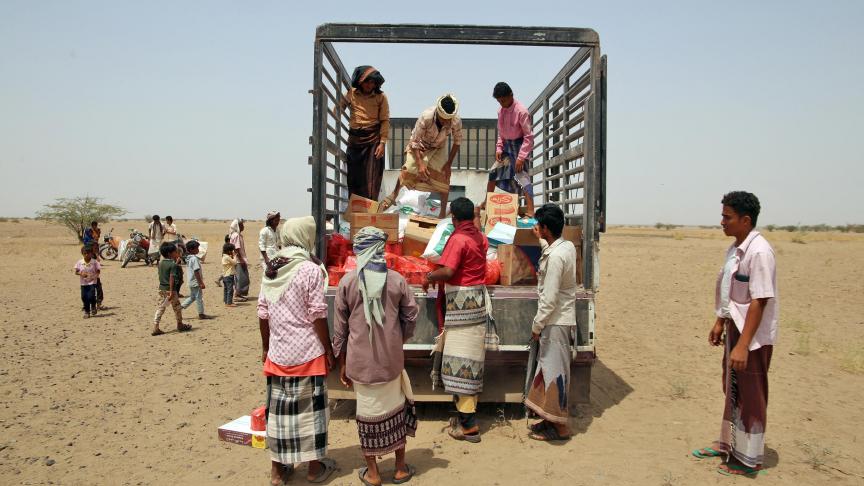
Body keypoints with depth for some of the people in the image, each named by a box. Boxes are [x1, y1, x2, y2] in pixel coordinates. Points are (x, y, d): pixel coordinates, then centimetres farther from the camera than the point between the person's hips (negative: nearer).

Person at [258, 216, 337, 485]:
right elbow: (318, 314, -13)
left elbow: (263, 314, 8)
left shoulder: (270, 269, 6)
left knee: (278, 408, 11)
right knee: (310, 407, 7)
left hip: (278, 352, 5)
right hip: (307, 352, -5)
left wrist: (266, 347, 17)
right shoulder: (311, 269, -11)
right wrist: (328, 349, -5)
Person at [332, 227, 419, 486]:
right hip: (391, 358, 1)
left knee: (368, 411, 12)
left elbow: (340, 326, -2)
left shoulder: (347, 281, -6)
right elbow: (410, 316, 1)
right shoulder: (397, 280, -6)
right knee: (396, 409, 16)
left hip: (361, 359, 0)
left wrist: (342, 363, 8)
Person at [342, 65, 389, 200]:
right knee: (354, 177, 4)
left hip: (373, 140, -2)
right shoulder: (351, 93, 6)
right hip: (354, 139, 3)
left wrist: (382, 143, -8)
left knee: (371, 178, -5)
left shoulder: (381, 97, 1)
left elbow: (385, 121, -2)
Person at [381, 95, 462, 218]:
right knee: (408, 170, -11)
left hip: (439, 148, 2)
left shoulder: (456, 121, -32)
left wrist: (449, 164, -13)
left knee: (443, 176, -9)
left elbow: (457, 142, -13)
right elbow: (414, 141, -27)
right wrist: (420, 164, -31)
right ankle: (394, 195, 19)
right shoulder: (426, 117, -39)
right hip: (420, 145, -1)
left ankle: (443, 212, 3)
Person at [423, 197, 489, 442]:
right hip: (478, 299, 8)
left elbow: (448, 271, -24)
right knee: (471, 356, 11)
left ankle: (468, 425, -4)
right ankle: (466, 413, 19)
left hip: (462, 300, -8)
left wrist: (429, 277, -6)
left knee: (461, 357, -6)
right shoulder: (481, 238, 12)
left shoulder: (458, 239, -14)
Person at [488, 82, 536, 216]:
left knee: (523, 177, -16)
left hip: (520, 146, -7)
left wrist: (521, 156, -24)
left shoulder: (521, 111, -21)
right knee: (493, 172, 11)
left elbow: (529, 136, -21)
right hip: (507, 146, 7)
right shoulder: (501, 111, 1)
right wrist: (499, 148, 0)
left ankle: (530, 212, -20)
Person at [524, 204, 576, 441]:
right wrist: (542, 241, 31)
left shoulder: (555, 257, -23)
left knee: (554, 370, 0)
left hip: (556, 321, -10)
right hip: (562, 317, 10)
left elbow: (549, 298, -22)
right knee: (550, 368, 17)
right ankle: (551, 418, 28)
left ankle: (558, 426, 11)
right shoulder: (567, 246, 5)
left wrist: (537, 325, -14)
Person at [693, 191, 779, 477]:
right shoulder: (735, 249, 7)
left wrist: (742, 345, -26)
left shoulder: (759, 252, -22)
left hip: (753, 336, -9)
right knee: (732, 390, 20)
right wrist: (720, 323, 20)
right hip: (735, 328, 9)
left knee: (750, 396, 4)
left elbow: (759, 301, -25)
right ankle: (728, 443, 36)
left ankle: (748, 459, 18)